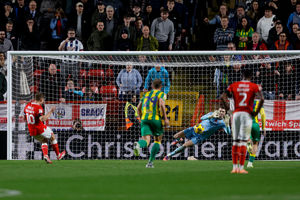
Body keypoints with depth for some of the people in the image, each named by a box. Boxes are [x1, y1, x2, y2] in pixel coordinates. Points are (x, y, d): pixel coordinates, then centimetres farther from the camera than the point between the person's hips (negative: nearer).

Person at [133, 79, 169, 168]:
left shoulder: (146, 94, 24)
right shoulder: (161, 94, 8)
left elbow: (138, 108, 25)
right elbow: (161, 104, -11)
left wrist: (141, 118, 38)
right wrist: (165, 118, -12)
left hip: (144, 119, 3)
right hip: (156, 119, -3)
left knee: (146, 140, -11)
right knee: (158, 140, 15)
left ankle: (138, 145, -48)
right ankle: (150, 162, 6)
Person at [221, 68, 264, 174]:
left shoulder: (234, 85, 8)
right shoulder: (254, 86, 2)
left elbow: (223, 96, -2)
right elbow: (261, 99, -12)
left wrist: (227, 108, 7)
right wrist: (256, 112, -4)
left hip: (236, 114, 3)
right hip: (247, 114, -2)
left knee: (235, 141, 10)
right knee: (243, 141, -3)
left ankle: (235, 167, 8)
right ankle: (241, 168, -7)